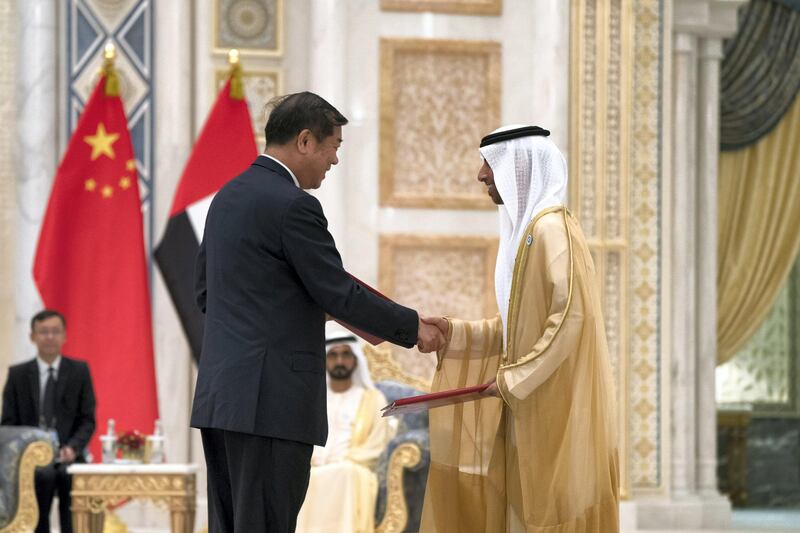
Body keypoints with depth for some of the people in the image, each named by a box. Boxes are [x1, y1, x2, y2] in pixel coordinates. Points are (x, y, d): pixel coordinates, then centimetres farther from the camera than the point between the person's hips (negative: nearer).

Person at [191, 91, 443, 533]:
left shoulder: (228, 196, 15)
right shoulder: (293, 205, -13)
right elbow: (341, 295, -12)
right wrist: (414, 328, 1)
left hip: (220, 396, 9)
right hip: (270, 399, -9)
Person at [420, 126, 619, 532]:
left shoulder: (551, 228, -13)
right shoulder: (526, 229, 17)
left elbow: (571, 316, -22)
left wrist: (514, 379, -21)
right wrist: (454, 334, 10)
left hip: (555, 406, -9)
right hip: (532, 407, 9)